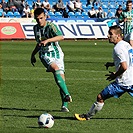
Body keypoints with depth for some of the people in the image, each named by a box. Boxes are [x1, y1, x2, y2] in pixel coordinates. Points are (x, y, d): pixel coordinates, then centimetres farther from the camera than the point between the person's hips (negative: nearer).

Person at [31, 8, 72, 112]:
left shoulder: (51, 26, -9)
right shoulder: (36, 28, 10)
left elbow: (61, 37, -28)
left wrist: (47, 40, -38)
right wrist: (33, 54, 31)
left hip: (56, 53, -2)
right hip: (45, 55, 2)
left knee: (61, 77, -10)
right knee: (56, 69, -29)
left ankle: (64, 105, -1)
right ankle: (66, 94, -40)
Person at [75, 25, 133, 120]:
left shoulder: (118, 48, -14)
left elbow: (124, 67, -22)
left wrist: (114, 75, -7)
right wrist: (113, 64, 21)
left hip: (123, 82, -9)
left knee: (101, 97, 0)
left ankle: (88, 116, 11)